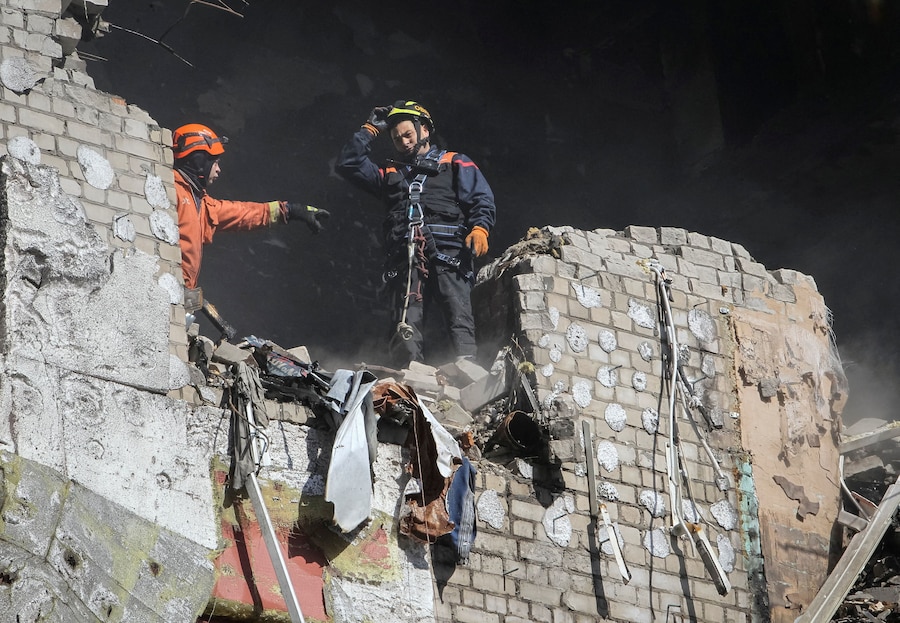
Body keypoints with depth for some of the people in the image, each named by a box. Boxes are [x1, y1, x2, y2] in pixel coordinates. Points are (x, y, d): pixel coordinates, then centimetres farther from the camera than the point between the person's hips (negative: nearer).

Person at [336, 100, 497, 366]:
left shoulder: (456, 164, 21)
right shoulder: (391, 174, 33)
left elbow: (482, 200, 9)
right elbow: (348, 164, 30)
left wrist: (480, 228, -10)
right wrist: (370, 130, 26)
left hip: (448, 254, -3)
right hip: (406, 260, 3)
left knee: (460, 324, -19)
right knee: (406, 329, -14)